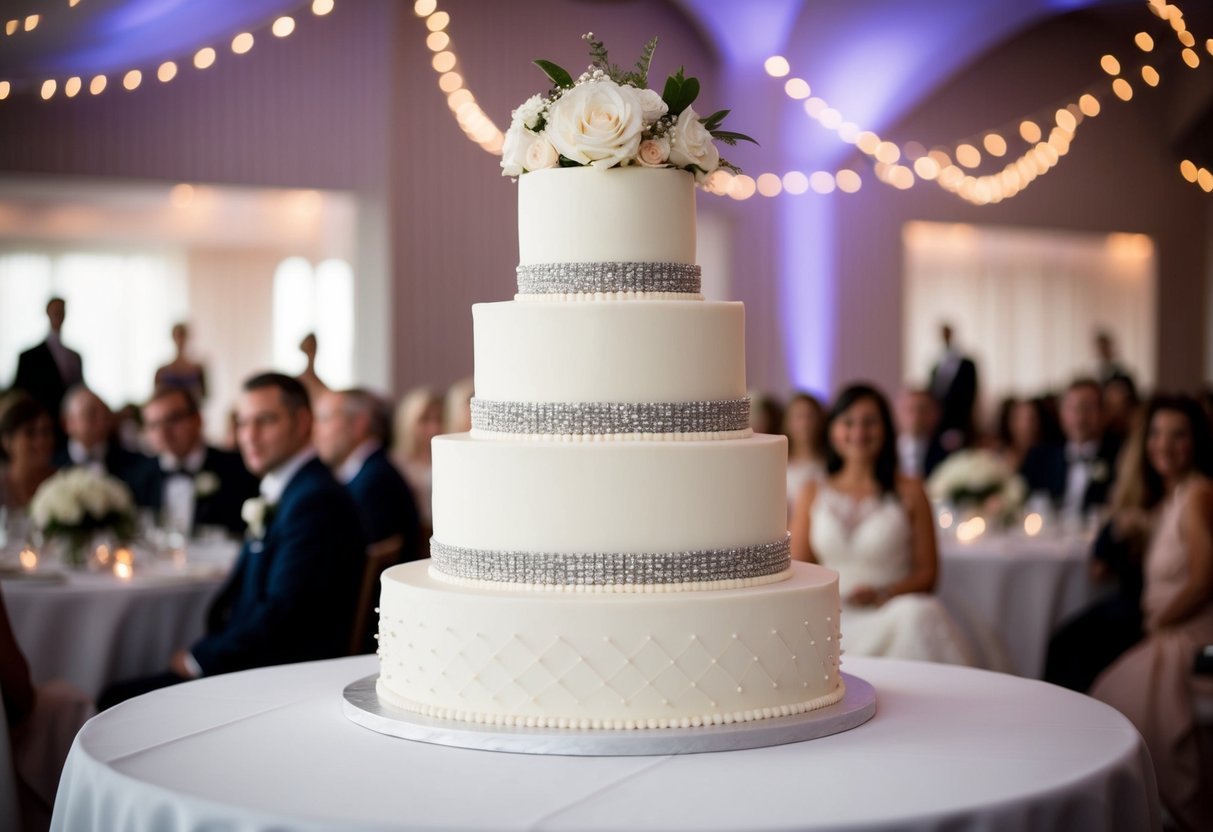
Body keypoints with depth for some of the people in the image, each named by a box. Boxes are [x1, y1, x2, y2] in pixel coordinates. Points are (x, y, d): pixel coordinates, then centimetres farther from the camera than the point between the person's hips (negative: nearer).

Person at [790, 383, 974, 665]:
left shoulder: (909, 492, 8)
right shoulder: (812, 495, 14)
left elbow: (927, 573, 6)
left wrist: (882, 594, -12)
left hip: (891, 615, 0)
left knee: (920, 614, -36)